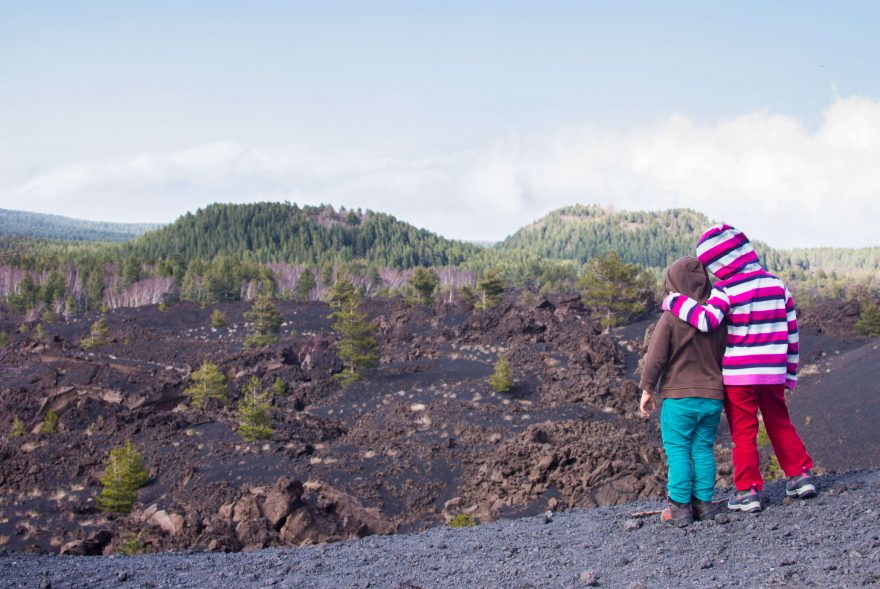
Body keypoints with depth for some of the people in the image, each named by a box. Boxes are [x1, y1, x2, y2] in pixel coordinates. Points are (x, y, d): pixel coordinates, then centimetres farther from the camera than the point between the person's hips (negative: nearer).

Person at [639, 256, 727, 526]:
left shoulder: (670, 318, -11)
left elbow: (655, 357, -11)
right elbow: (723, 356, 13)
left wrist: (647, 389, -1)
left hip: (679, 396, -5)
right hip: (712, 397, 5)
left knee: (678, 450, 1)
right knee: (703, 449, 13)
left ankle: (680, 506, 0)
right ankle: (704, 503, 13)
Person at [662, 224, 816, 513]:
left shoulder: (727, 290, -13)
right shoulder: (777, 284, 6)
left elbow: (706, 320, -28)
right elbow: (791, 330, 11)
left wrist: (675, 302, -14)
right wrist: (791, 371, 19)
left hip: (738, 374, -5)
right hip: (773, 374, 5)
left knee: (744, 433, 4)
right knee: (781, 425, 21)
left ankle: (748, 491, 5)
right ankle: (800, 475, 22)